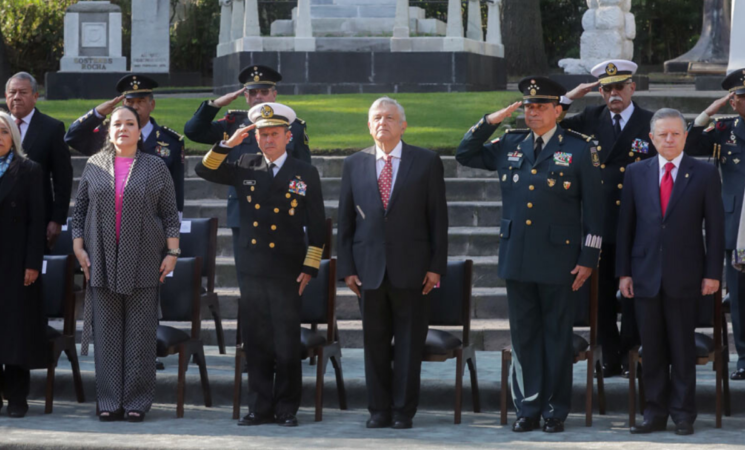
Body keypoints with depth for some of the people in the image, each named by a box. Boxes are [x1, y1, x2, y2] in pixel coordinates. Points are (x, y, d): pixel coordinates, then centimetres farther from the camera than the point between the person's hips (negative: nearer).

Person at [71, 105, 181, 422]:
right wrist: (78, 247, 3)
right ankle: (109, 401, 6)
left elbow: (170, 214, 4)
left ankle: (137, 401, 5)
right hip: (102, 260, 1)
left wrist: (172, 252, -2)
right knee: (106, 330, 2)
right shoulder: (94, 166, 8)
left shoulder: (155, 167, 5)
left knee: (140, 331, 0)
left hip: (142, 262, -1)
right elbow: (80, 209, 11)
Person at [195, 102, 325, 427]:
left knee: (287, 345, 0)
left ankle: (287, 409, 8)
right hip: (251, 269, 3)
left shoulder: (306, 174, 3)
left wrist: (310, 268, -4)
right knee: (256, 343, 6)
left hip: (286, 272, -3)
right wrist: (229, 144, -7)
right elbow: (204, 170, 6)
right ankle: (260, 407, 13)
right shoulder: (246, 167, 10)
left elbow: (317, 226, 3)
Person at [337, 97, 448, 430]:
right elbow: (345, 220, 9)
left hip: (411, 268, -2)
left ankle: (404, 410, 9)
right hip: (369, 268, 2)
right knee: (374, 341, 6)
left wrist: (436, 265, -4)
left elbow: (438, 216, 2)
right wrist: (347, 267, 2)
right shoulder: (354, 165, 9)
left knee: (410, 342, 2)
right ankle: (379, 409, 14)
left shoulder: (426, 162, 3)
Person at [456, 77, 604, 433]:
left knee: (557, 336, 4)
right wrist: (491, 121, 2)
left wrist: (588, 258, -6)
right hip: (517, 259, 4)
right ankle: (528, 408, 15)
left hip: (558, 260, -4)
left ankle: (556, 410, 12)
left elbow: (593, 207, -2)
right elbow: (465, 155, 15)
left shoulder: (579, 149, -2)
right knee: (524, 336, 7)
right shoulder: (509, 145, 10)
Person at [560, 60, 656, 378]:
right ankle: (610, 358, 17)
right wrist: (570, 97, -1)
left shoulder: (651, 124, -3)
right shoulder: (591, 119, 8)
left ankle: (630, 355, 12)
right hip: (598, 223, 4)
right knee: (602, 295, 8)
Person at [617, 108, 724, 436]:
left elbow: (715, 227, 0)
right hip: (646, 275, 2)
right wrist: (624, 271, 4)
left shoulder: (705, 174, 1)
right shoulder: (636, 173, 7)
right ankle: (655, 413, 11)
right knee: (652, 348, 5)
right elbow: (625, 225, 8)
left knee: (683, 348, 3)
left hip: (685, 278, -2)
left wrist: (712, 273, -4)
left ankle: (683, 414, 10)